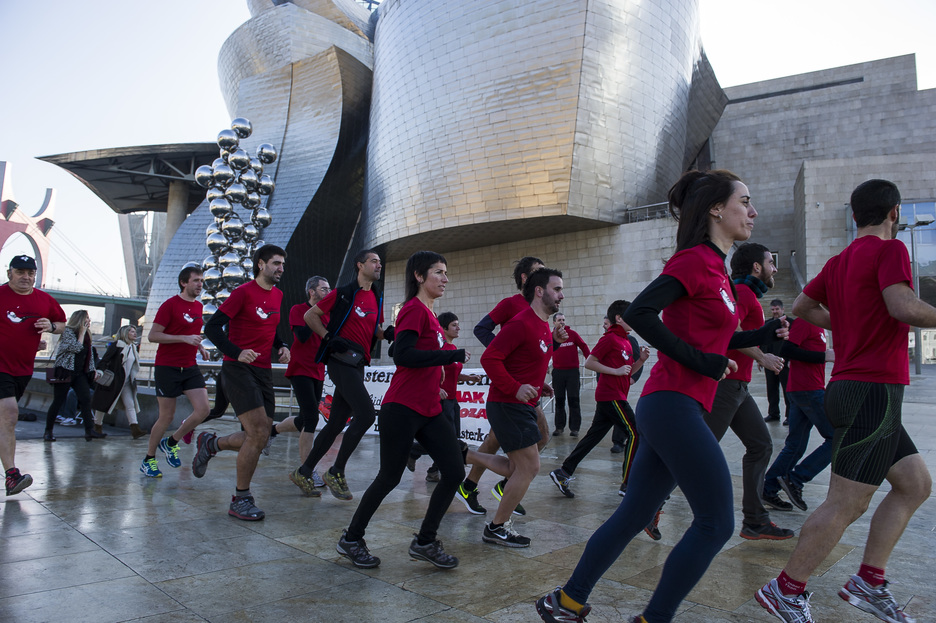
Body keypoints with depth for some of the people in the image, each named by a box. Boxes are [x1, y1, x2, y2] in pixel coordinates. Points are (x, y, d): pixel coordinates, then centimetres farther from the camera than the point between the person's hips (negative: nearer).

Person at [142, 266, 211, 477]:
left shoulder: (198, 306, 12)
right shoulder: (170, 305, -9)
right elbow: (152, 335, -13)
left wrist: (199, 346, 8)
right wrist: (184, 338, -21)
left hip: (190, 367, 6)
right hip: (167, 367, -6)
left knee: (203, 409, -7)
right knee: (167, 416, 1)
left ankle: (171, 443, 16)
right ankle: (148, 459, 21)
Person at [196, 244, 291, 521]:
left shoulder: (278, 295, 14)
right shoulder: (244, 292, -8)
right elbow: (212, 327, -10)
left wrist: (281, 347, 8)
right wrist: (237, 353, -23)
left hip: (264, 371, 8)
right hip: (238, 369, -7)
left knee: (259, 437, 6)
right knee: (258, 432, -15)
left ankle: (210, 444, 34)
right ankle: (241, 499, 1)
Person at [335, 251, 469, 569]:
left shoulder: (428, 313, 15)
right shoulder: (414, 309, -12)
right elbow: (403, 355, -24)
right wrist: (453, 355, -20)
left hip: (429, 411, 9)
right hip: (401, 409, -9)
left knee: (455, 472, 2)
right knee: (389, 478, 2)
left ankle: (425, 542, 16)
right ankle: (351, 539, 23)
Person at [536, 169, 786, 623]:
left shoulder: (715, 268, 18)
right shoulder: (695, 259, -10)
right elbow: (639, 313, -21)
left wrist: (767, 334, 16)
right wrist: (699, 361, -16)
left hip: (669, 408, 9)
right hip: (675, 405, -9)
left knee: (634, 515, 14)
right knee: (715, 523, -2)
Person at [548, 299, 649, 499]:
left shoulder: (625, 341, 18)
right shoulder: (610, 338, -10)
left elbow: (629, 372, 22)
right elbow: (589, 363, -14)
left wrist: (641, 359, 5)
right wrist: (616, 371, -16)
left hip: (610, 397, 9)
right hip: (611, 396, -9)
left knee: (594, 436, 8)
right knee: (634, 433, -6)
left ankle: (563, 472, 9)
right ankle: (628, 482, 0)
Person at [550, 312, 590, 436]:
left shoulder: (572, 334, -1)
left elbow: (583, 346, 4)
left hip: (573, 371, -2)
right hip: (558, 372, 2)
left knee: (573, 400, -2)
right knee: (559, 400, 6)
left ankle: (574, 428, 2)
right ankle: (559, 427, 14)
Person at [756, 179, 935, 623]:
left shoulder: (839, 261, 14)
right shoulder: (890, 249, -9)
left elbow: (802, 307, 23)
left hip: (850, 386, 9)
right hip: (873, 391, -9)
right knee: (846, 504, -5)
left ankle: (869, 581, 17)